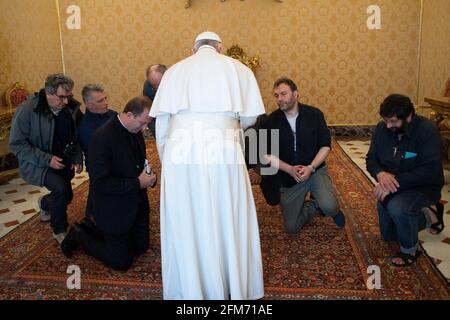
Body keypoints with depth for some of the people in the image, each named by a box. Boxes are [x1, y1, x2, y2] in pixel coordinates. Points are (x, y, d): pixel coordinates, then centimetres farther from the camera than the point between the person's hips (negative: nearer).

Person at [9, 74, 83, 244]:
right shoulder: (27, 110, -22)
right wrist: (46, 159, -27)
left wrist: (77, 158, -8)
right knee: (60, 188, -27)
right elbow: (16, 144, -19)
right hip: (37, 164, -5)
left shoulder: (71, 108, -10)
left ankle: (45, 203, 52)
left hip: (62, 162, 5)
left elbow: (77, 137, 4)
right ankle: (59, 231, -3)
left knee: (66, 196, 15)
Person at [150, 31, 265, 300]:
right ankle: (236, 288, 27)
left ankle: (189, 289, 27)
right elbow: (250, 118, 8)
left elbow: (161, 122, 11)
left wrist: (165, 160, 21)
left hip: (181, 154, 1)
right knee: (227, 224, 12)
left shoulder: (175, 70, 15)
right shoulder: (237, 68, 11)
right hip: (224, 153, -1)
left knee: (184, 225, 12)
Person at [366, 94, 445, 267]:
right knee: (389, 235, 17)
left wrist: (395, 181, -39)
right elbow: (371, 159, -5)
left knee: (397, 208, -38)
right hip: (392, 188, 6)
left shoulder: (426, 130, -24)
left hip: (424, 186, -6)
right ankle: (430, 215, 39)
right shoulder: (382, 129, -9)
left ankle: (410, 249, -8)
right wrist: (380, 174, -28)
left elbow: (430, 170, -31)